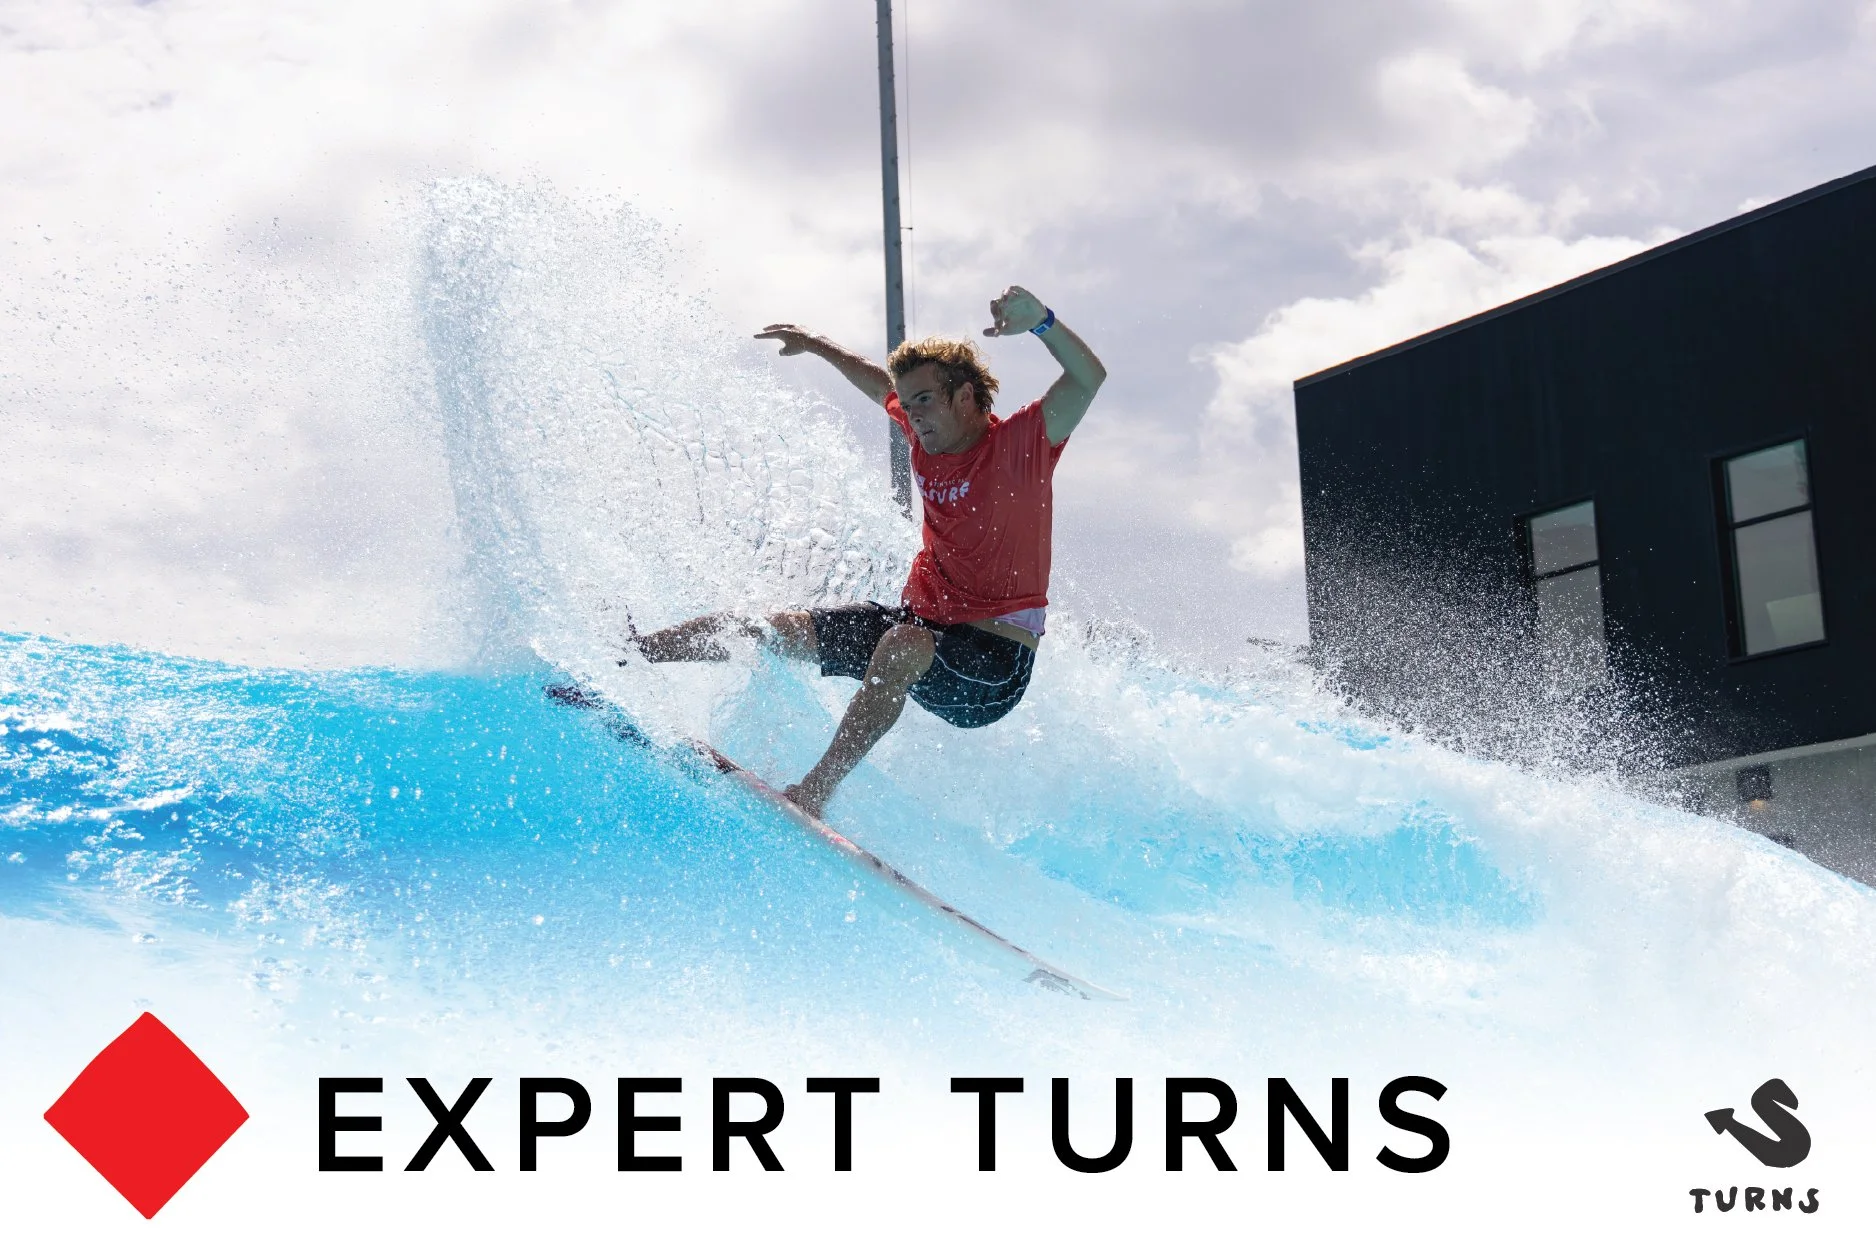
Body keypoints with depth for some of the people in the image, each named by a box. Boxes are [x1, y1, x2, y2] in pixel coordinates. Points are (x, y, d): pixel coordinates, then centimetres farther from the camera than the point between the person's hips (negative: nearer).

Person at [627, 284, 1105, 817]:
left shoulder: (1021, 442, -13)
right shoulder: (927, 436, 6)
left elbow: (1089, 377, -29)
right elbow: (880, 382, 28)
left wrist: (1040, 321, -45)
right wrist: (816, 344, 35)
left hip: (995, 659, -8)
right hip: (921, 620, 8)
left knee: (901, 645, -41)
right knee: (761, 629, 6)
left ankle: (814, 791, -42)